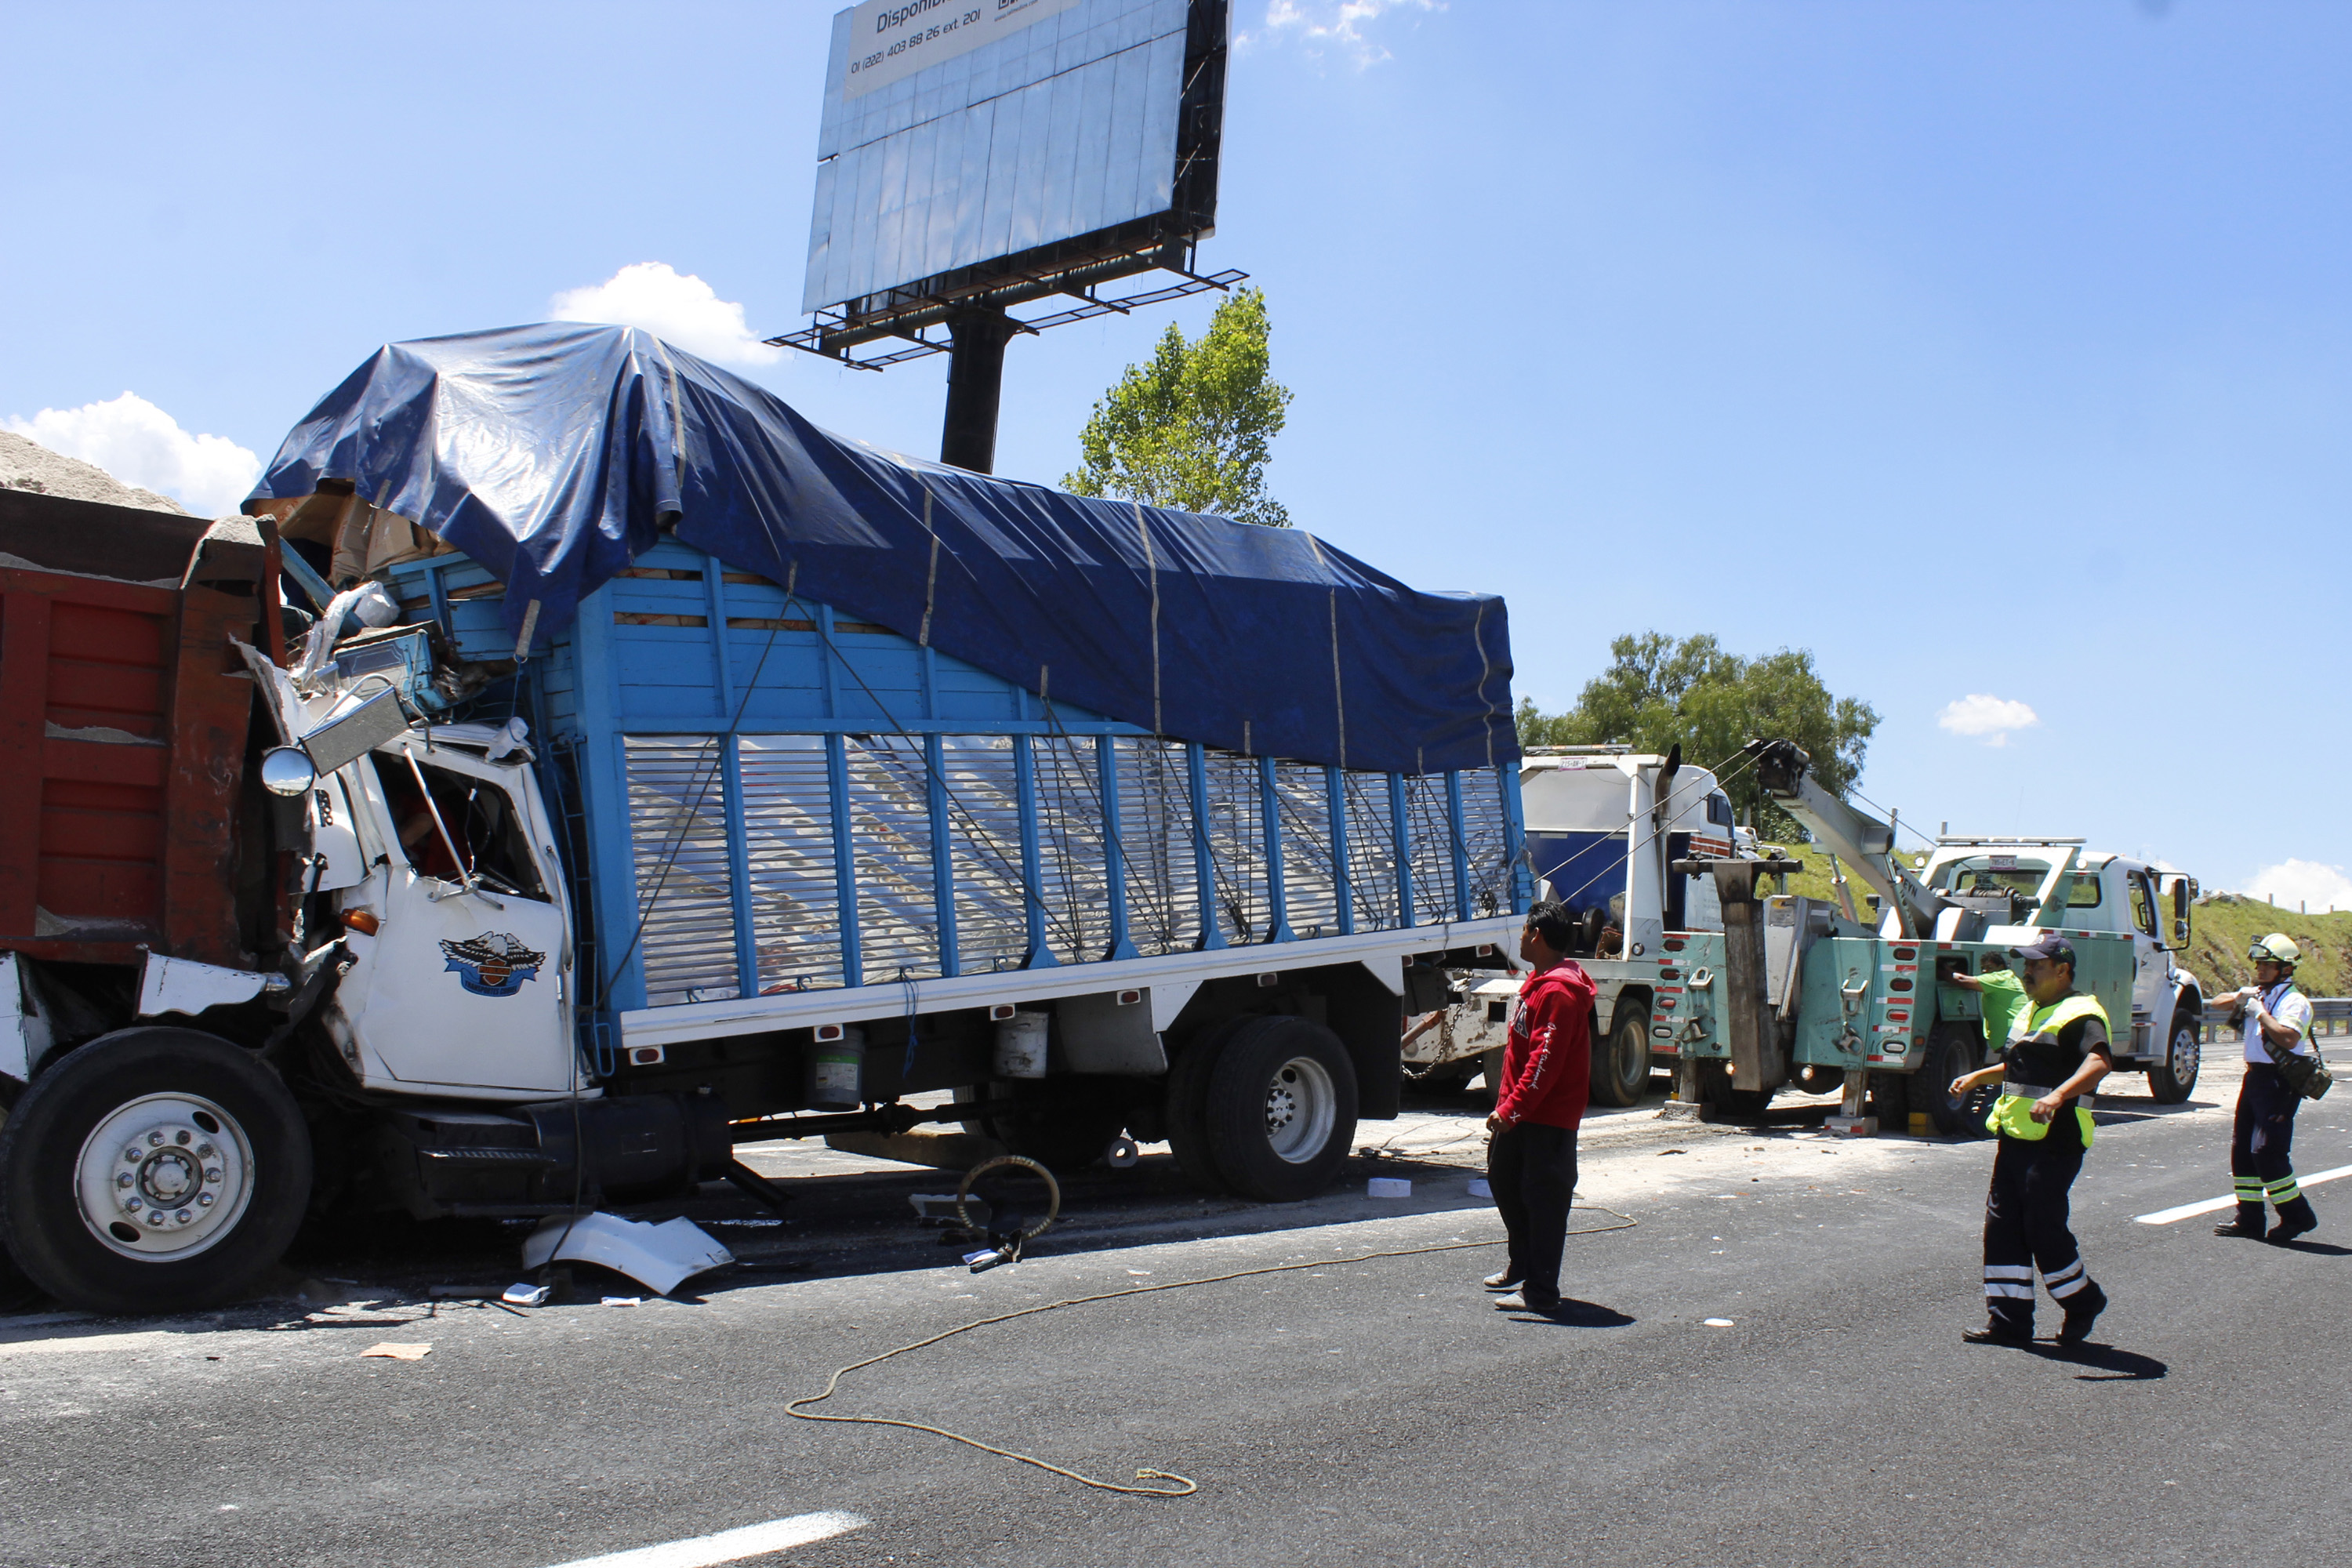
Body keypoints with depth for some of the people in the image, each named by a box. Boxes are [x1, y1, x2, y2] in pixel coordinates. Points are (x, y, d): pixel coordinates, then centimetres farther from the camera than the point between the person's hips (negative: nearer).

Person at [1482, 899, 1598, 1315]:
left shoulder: (1558, 991, -21)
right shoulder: (1541, 982, 14)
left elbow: (1545, 1062, -26)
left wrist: (1511, 1110, -27)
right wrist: (1506, 1105, 21)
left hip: (1548, 1116, -11)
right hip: (1523, 1112, 11)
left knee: (1543, 1199, -4)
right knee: (1503, 1176, 20)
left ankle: (1540, 1292, 4)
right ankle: (1522, 1266, 36)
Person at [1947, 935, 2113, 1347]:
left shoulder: (2079, 1014, -11)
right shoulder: (2031, 1012, 21)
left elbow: (2099, 1063, -30)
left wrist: (2058, 1096, -43)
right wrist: (1977, 1077, 37)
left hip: (2054, 1142, -9)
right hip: (2015, 1138, 9)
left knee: (2043, 1227, -5)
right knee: (2002, 1226, 6)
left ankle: (2083, 1301, 19)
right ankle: (2009, 1320, 10)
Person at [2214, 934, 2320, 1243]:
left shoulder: (2293, 1001, -13)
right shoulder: (2258, 995, 15)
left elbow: (2289, 1038, -28)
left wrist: (2261, 1012, -19)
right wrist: (2240, 998, -1)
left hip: (2279, 1081, -9)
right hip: (2255, 1076, 9)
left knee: (2267, 1151, -12)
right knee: (2242, 1148, 9)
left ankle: (2297, 1215, 2)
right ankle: (2249, 1219, 16)